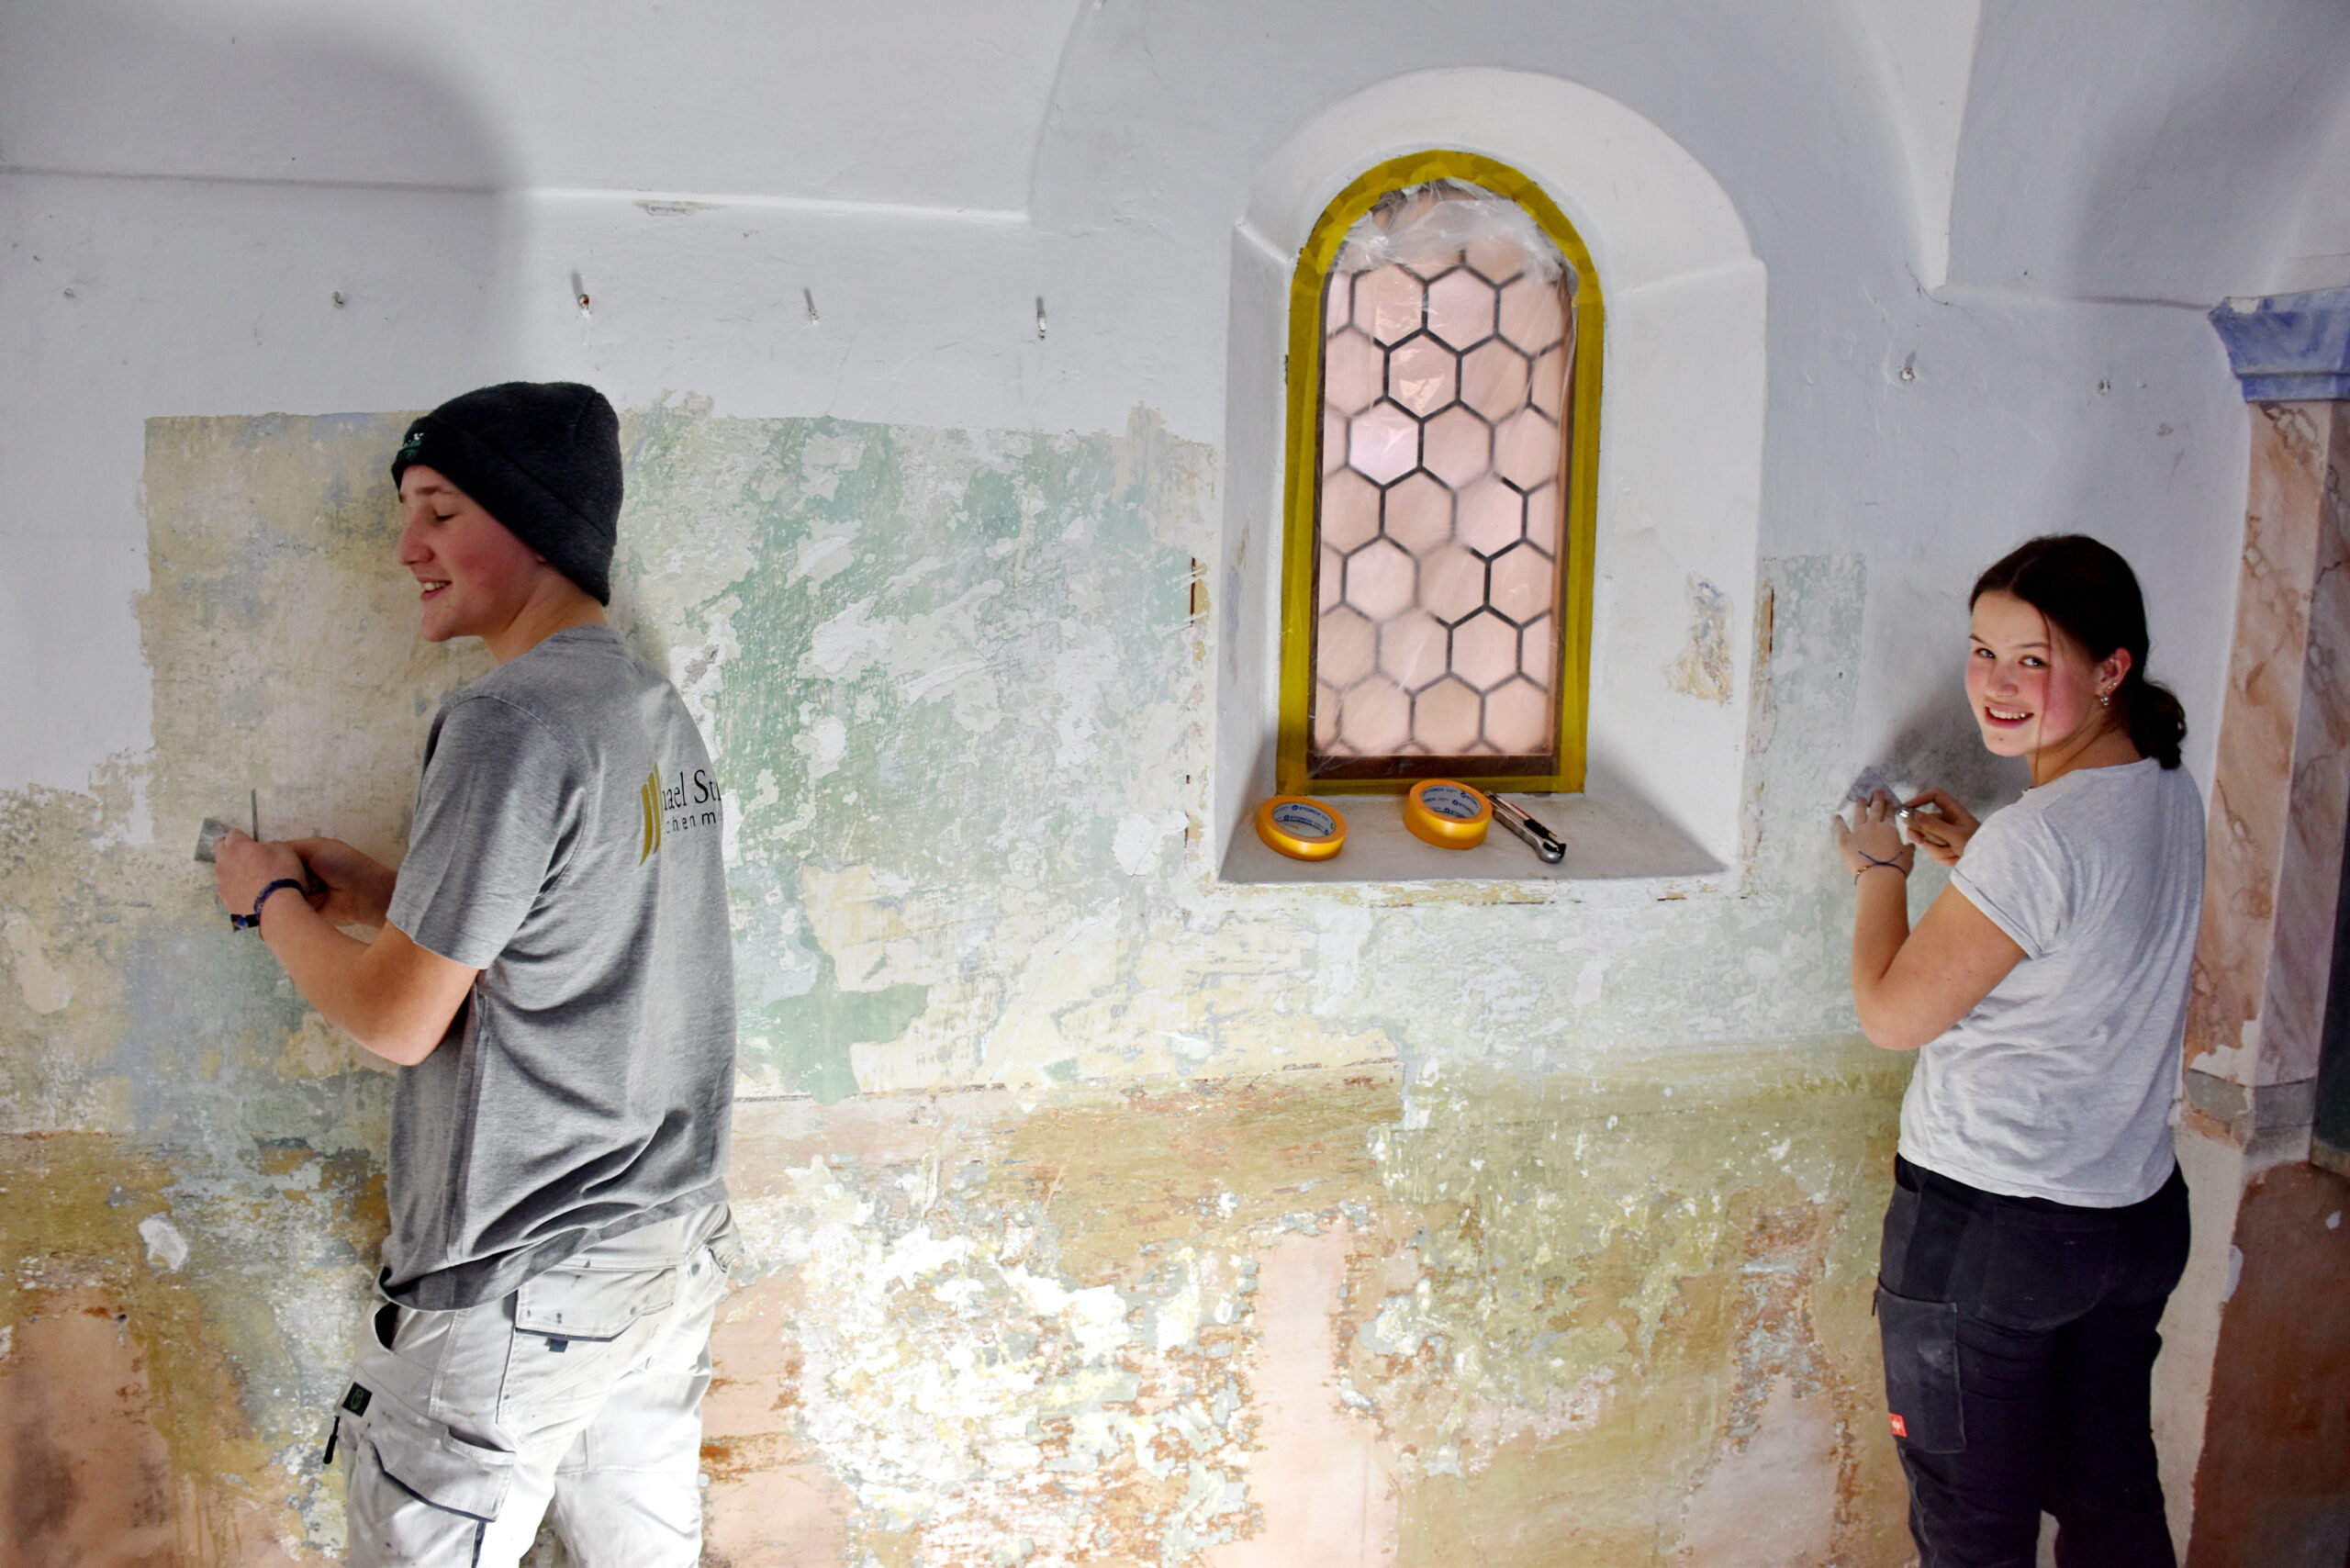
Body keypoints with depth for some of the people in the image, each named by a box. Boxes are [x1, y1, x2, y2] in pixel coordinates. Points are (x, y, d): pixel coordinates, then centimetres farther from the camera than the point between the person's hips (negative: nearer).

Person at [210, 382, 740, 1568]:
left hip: (514, 1289, -8)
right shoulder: (655, 705, 7)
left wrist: (273, 902, 2)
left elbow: (399, 1021, -15)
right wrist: (377, 894, 14)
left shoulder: (510, 722, -19)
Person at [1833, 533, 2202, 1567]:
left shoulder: (2036, 839, -25)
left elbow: (1892, 1012, -16)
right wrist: (1975, 861, 10)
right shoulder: (2171, 795, 2)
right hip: (2139, 1212, 8)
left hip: (1986, 1229, -8)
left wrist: (1882, 868, -2)